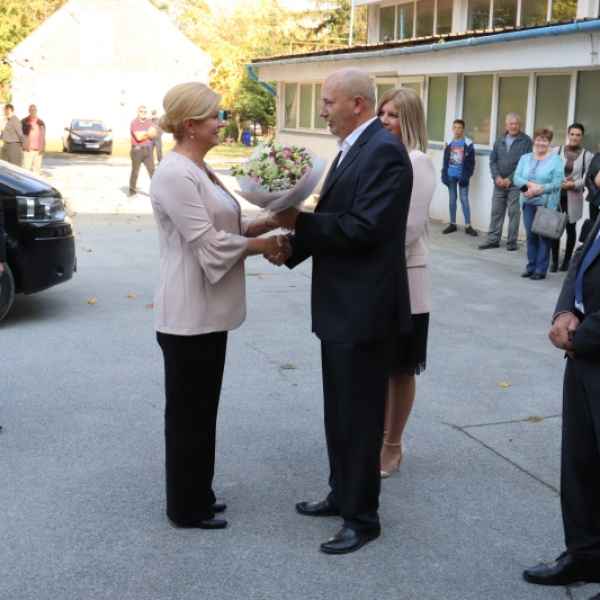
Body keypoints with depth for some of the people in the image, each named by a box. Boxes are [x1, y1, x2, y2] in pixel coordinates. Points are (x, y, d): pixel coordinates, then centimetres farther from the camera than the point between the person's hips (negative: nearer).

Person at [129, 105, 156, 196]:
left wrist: (143, 134, -13)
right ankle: (132, 190, 18)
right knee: (135, 171, 6)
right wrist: (148, 133, -4)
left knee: (152, 170, -4)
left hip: (148, 149, 4)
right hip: (137, 149, -4)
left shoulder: (149, 122, 9)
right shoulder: (134, 122, -6)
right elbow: (138, 137, -16)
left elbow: (153, 134, -2)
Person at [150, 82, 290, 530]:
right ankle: (186, 508, 18)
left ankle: (197, 496, 31)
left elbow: (225, 228, 15)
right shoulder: (176, 175, -19)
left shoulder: (200, 169, 13)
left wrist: (270, 222, 0)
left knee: (202, 408, 18)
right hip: (189, 314, -10)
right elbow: (208, 244, -22)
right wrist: (261, 245, -10)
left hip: (209, 310, 10)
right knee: (188, 411, 3)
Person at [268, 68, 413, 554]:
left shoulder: (384, 151, -17)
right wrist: (291, 246, 2)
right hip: (341, 305, 10)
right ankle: (342, 494, 36)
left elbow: (362, 228, -25)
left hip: (363, 308, -10)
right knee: (340, 411, 20)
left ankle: (362, 517, 16)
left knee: (360, 415, 2)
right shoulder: (354, 149, 13)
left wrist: (298, 219, -17)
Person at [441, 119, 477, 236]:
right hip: (451, 175, 4)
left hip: (462, 176, -3)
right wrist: (444, 175, 0)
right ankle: (453, 224, 17)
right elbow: (445, 160, 8)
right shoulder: (449, 143, 7)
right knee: (452, 199, 10)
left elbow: (471, 162, -6)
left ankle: (468, 226, 1)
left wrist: (466, 176, -15)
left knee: (464, 199, -2)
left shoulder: (468, 144, -4)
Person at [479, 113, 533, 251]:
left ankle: (512, 242, 5)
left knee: (514, 212, -1)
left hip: (515, 184, -4)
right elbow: (493, 160, 11)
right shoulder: (500, 140, 12)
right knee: (496, 211, 7)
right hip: (499, 183, 5)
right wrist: (497, 177, -5)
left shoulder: (526, 141, -3)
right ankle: (493, 239, 14)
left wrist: (510, 179, -13)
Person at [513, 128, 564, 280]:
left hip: (546, 204, -4)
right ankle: (531, 267, 16)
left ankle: (541, 270, 6)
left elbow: (557, 183, -10)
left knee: (544, 236, 0)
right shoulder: (525, 158, 11)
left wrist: (538, 190, -18)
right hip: (529, 204, 4)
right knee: (531, 235, 7)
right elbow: (517, 178, 2)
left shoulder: (556, 160, -2)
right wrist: (530, 184, -16)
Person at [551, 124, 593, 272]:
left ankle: (567, 260, 21)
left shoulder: (587, 155, 1)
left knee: (571, 229, 8)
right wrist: (560, 182, -12)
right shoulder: (557, 151, 4)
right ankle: (554, 261, 4)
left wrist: (573, 184, -15)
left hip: (574, 197, 0)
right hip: (557, 195, 0)